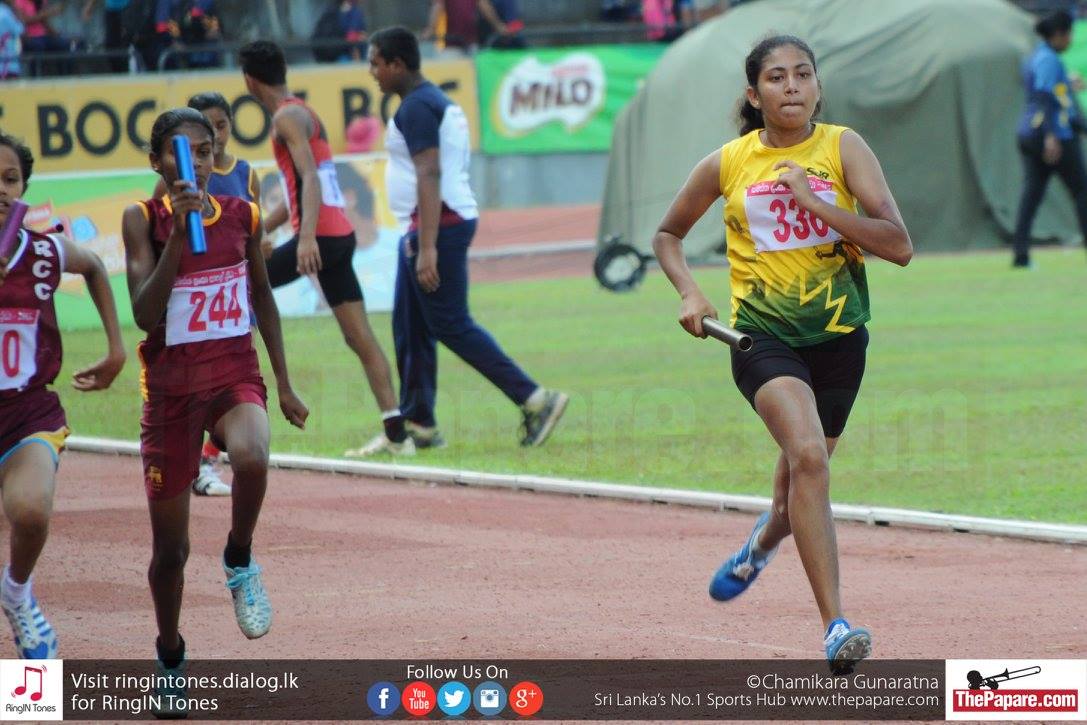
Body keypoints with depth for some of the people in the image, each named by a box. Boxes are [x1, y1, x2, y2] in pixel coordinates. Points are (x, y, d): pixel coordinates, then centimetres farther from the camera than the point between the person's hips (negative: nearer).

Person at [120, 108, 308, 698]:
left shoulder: (241, 217, 2)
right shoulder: (143, 220, -6)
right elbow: (145, 314, -17)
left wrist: (284, 384, 16)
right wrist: (179, 233, -23)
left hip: (236, 372, 1)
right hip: (170, 383, -1)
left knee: (251, 459, -36)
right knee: (170, 548, 7)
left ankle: (239, 562, -7)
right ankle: (170, 659, 31)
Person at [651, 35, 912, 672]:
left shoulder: (843, 148, -3)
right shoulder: (727, 164, 2)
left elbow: (900, 246, -12)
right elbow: (668, 234, 19)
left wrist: (813, 201, -18)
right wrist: (690, 292, 1)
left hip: (838, 336, 2)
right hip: (764, 333, -2)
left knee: (800, 486, 15)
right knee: (808, 455, -27)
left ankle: (762, 544, 54)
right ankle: (836, 625, -31)